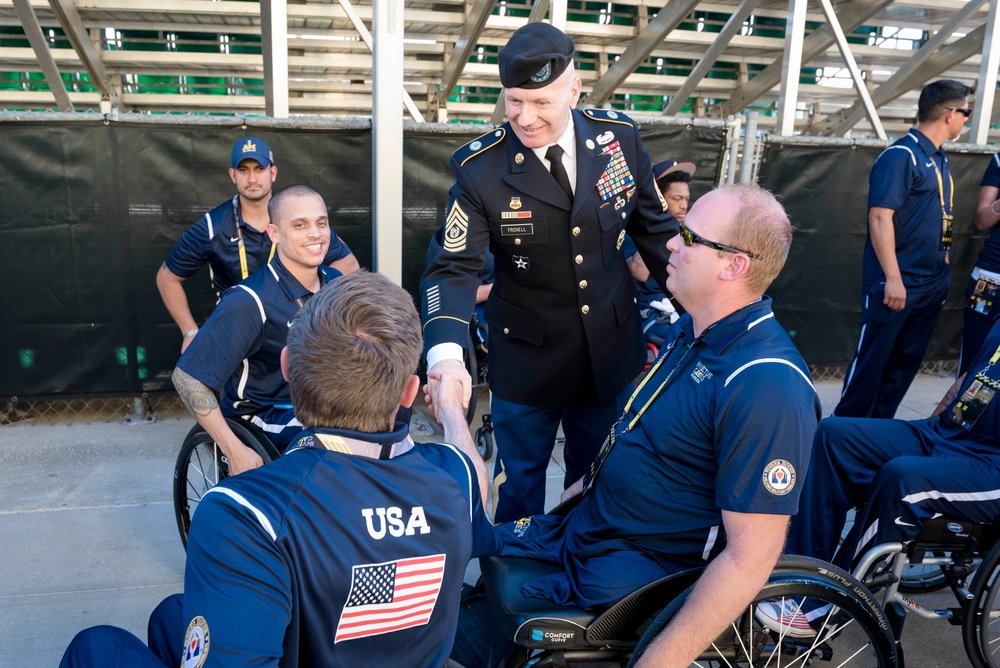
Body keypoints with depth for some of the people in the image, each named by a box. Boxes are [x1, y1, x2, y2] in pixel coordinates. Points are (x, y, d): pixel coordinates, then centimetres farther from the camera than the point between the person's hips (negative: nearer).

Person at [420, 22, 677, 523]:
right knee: (519, 480, 17)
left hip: (611, 353, 3)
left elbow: (656, 228, 3)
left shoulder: (620, 138, -8)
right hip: (526, 360, -2)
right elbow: (453, 269, -20)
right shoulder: (480, 169, -17)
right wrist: (446, 353, -36)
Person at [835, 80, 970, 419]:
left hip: (931, 285, 9)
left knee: (905, 362, 13)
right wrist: (893, 278, -22)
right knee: (871, 360, -1)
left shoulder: (939, 159, 14)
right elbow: (880, 217, -20)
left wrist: (942, 267, 16)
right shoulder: (901, 155, -13)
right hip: (896, 284, -9)